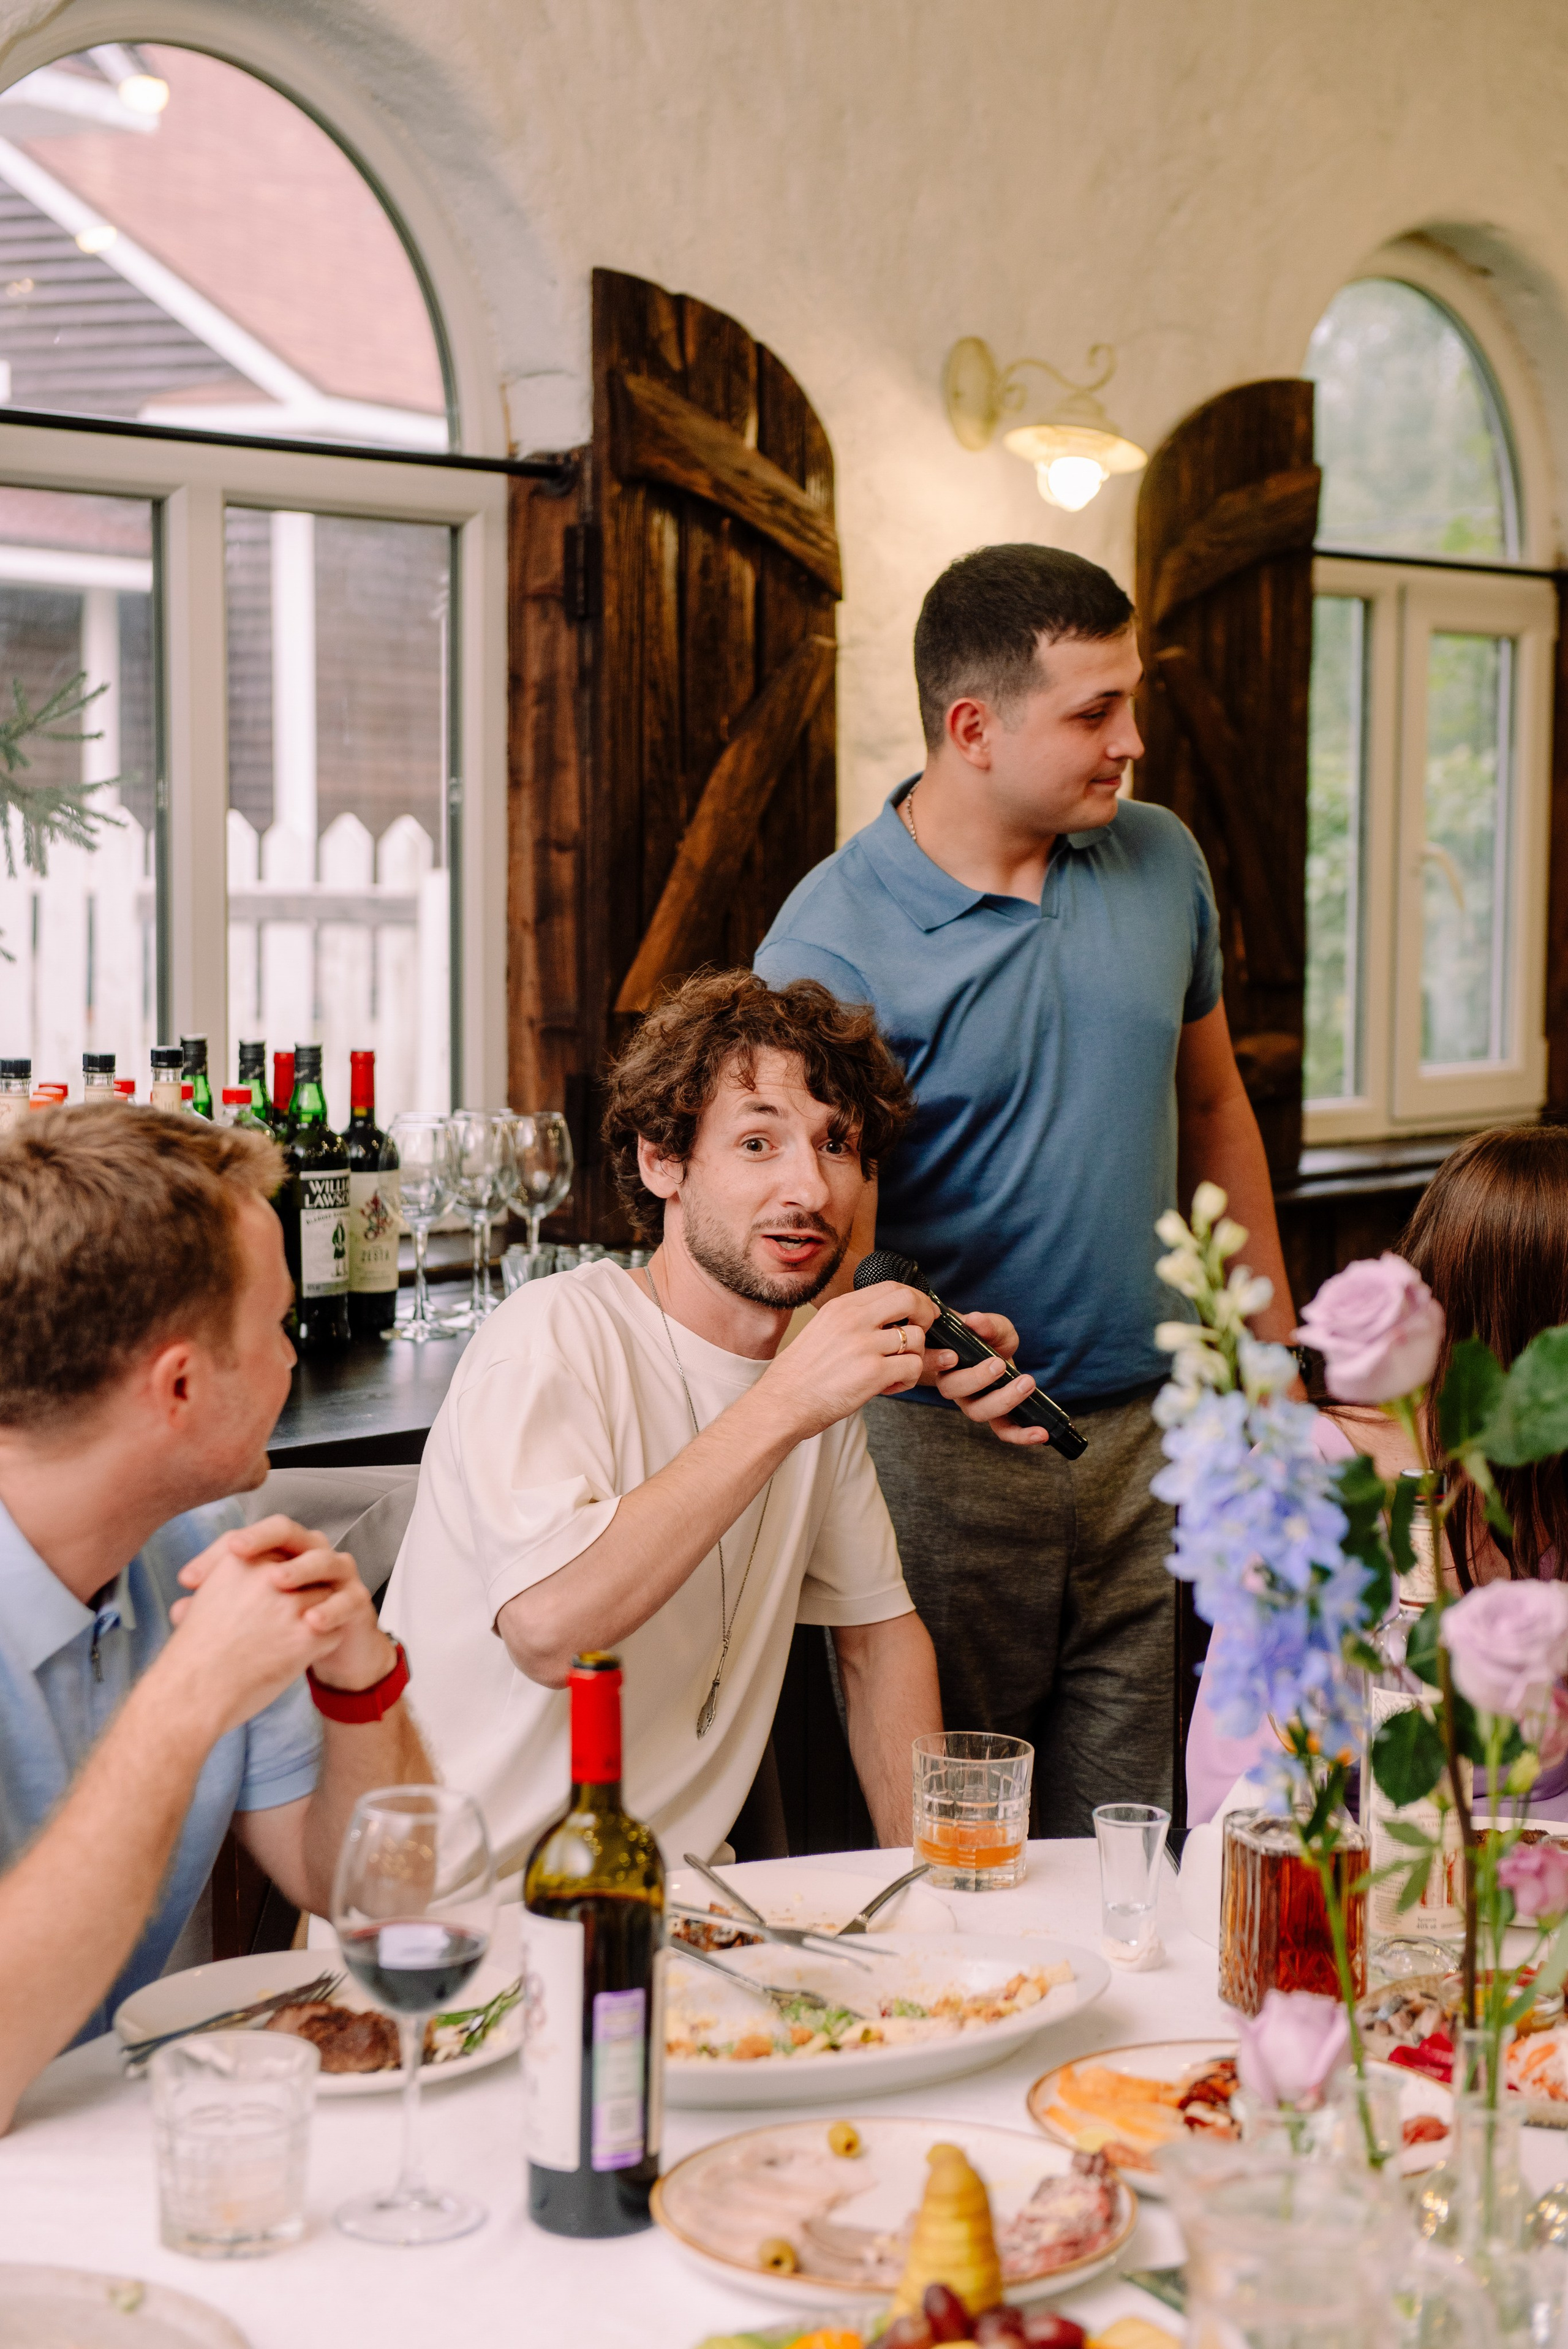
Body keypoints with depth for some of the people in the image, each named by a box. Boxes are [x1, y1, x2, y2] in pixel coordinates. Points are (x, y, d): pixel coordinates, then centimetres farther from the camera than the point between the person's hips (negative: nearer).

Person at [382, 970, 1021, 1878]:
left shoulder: (819, 1370, 7)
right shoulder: (559, 1333, -16)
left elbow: (879, 1629, 16)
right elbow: (548, 1629, -31)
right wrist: (781, 1406, -29)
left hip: (676, 1894, 6)